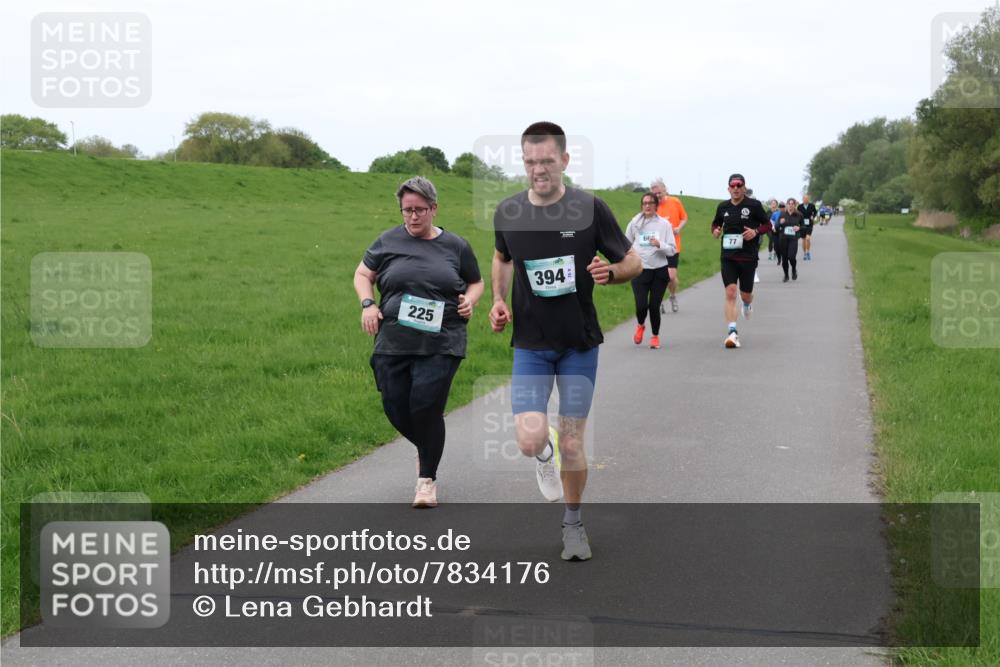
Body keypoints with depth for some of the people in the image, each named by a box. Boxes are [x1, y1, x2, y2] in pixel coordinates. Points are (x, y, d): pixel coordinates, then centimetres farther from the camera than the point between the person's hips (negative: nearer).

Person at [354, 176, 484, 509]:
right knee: (395, 408, 1)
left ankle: (427, 479, 9)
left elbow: (476, 281, 20)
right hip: (393, 343, 2)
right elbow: (362, 274, 16)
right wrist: (368, 304, -2)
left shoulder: (456, 246, 7)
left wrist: (470, 300, -2)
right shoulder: (389, 241, 7)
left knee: (426, 407, -11)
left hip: (440, 345, -2)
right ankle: (426, 448, 36)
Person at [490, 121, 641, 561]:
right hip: (530, 343, 1)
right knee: (530, 440, -16)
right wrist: (498, 300, 3)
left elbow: (633, 263, -1)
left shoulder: (590, 209, -10)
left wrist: (611, 272, -23)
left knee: (572, 445, 3)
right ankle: (545, 453, 24)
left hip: (580, 343, -1)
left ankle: (573, 521, 30)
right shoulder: (507, 212, -3)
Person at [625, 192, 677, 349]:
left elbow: (672, 250, -2)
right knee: (641, 305, -10)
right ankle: (640, 326, 24)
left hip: (659, 271, 0)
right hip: (639, 270, 0)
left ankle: (655, 336, 24)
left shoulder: (664, 224, -1)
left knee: (654, 306, 0)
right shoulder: (635, 223, 2)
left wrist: (659, 244, -19)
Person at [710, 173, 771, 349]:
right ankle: (733, 332, -14)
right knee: (730, 293, -12)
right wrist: (715, 231, -1)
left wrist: (756, 231, -16)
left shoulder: (754, 205, -4)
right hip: (728, 257, 1)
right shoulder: (723, 206, 5)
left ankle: (748, 304, 50)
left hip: (748, 257, -1)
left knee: (746, 295, 10)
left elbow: (768, 224, 3)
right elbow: (716, 223, 22)